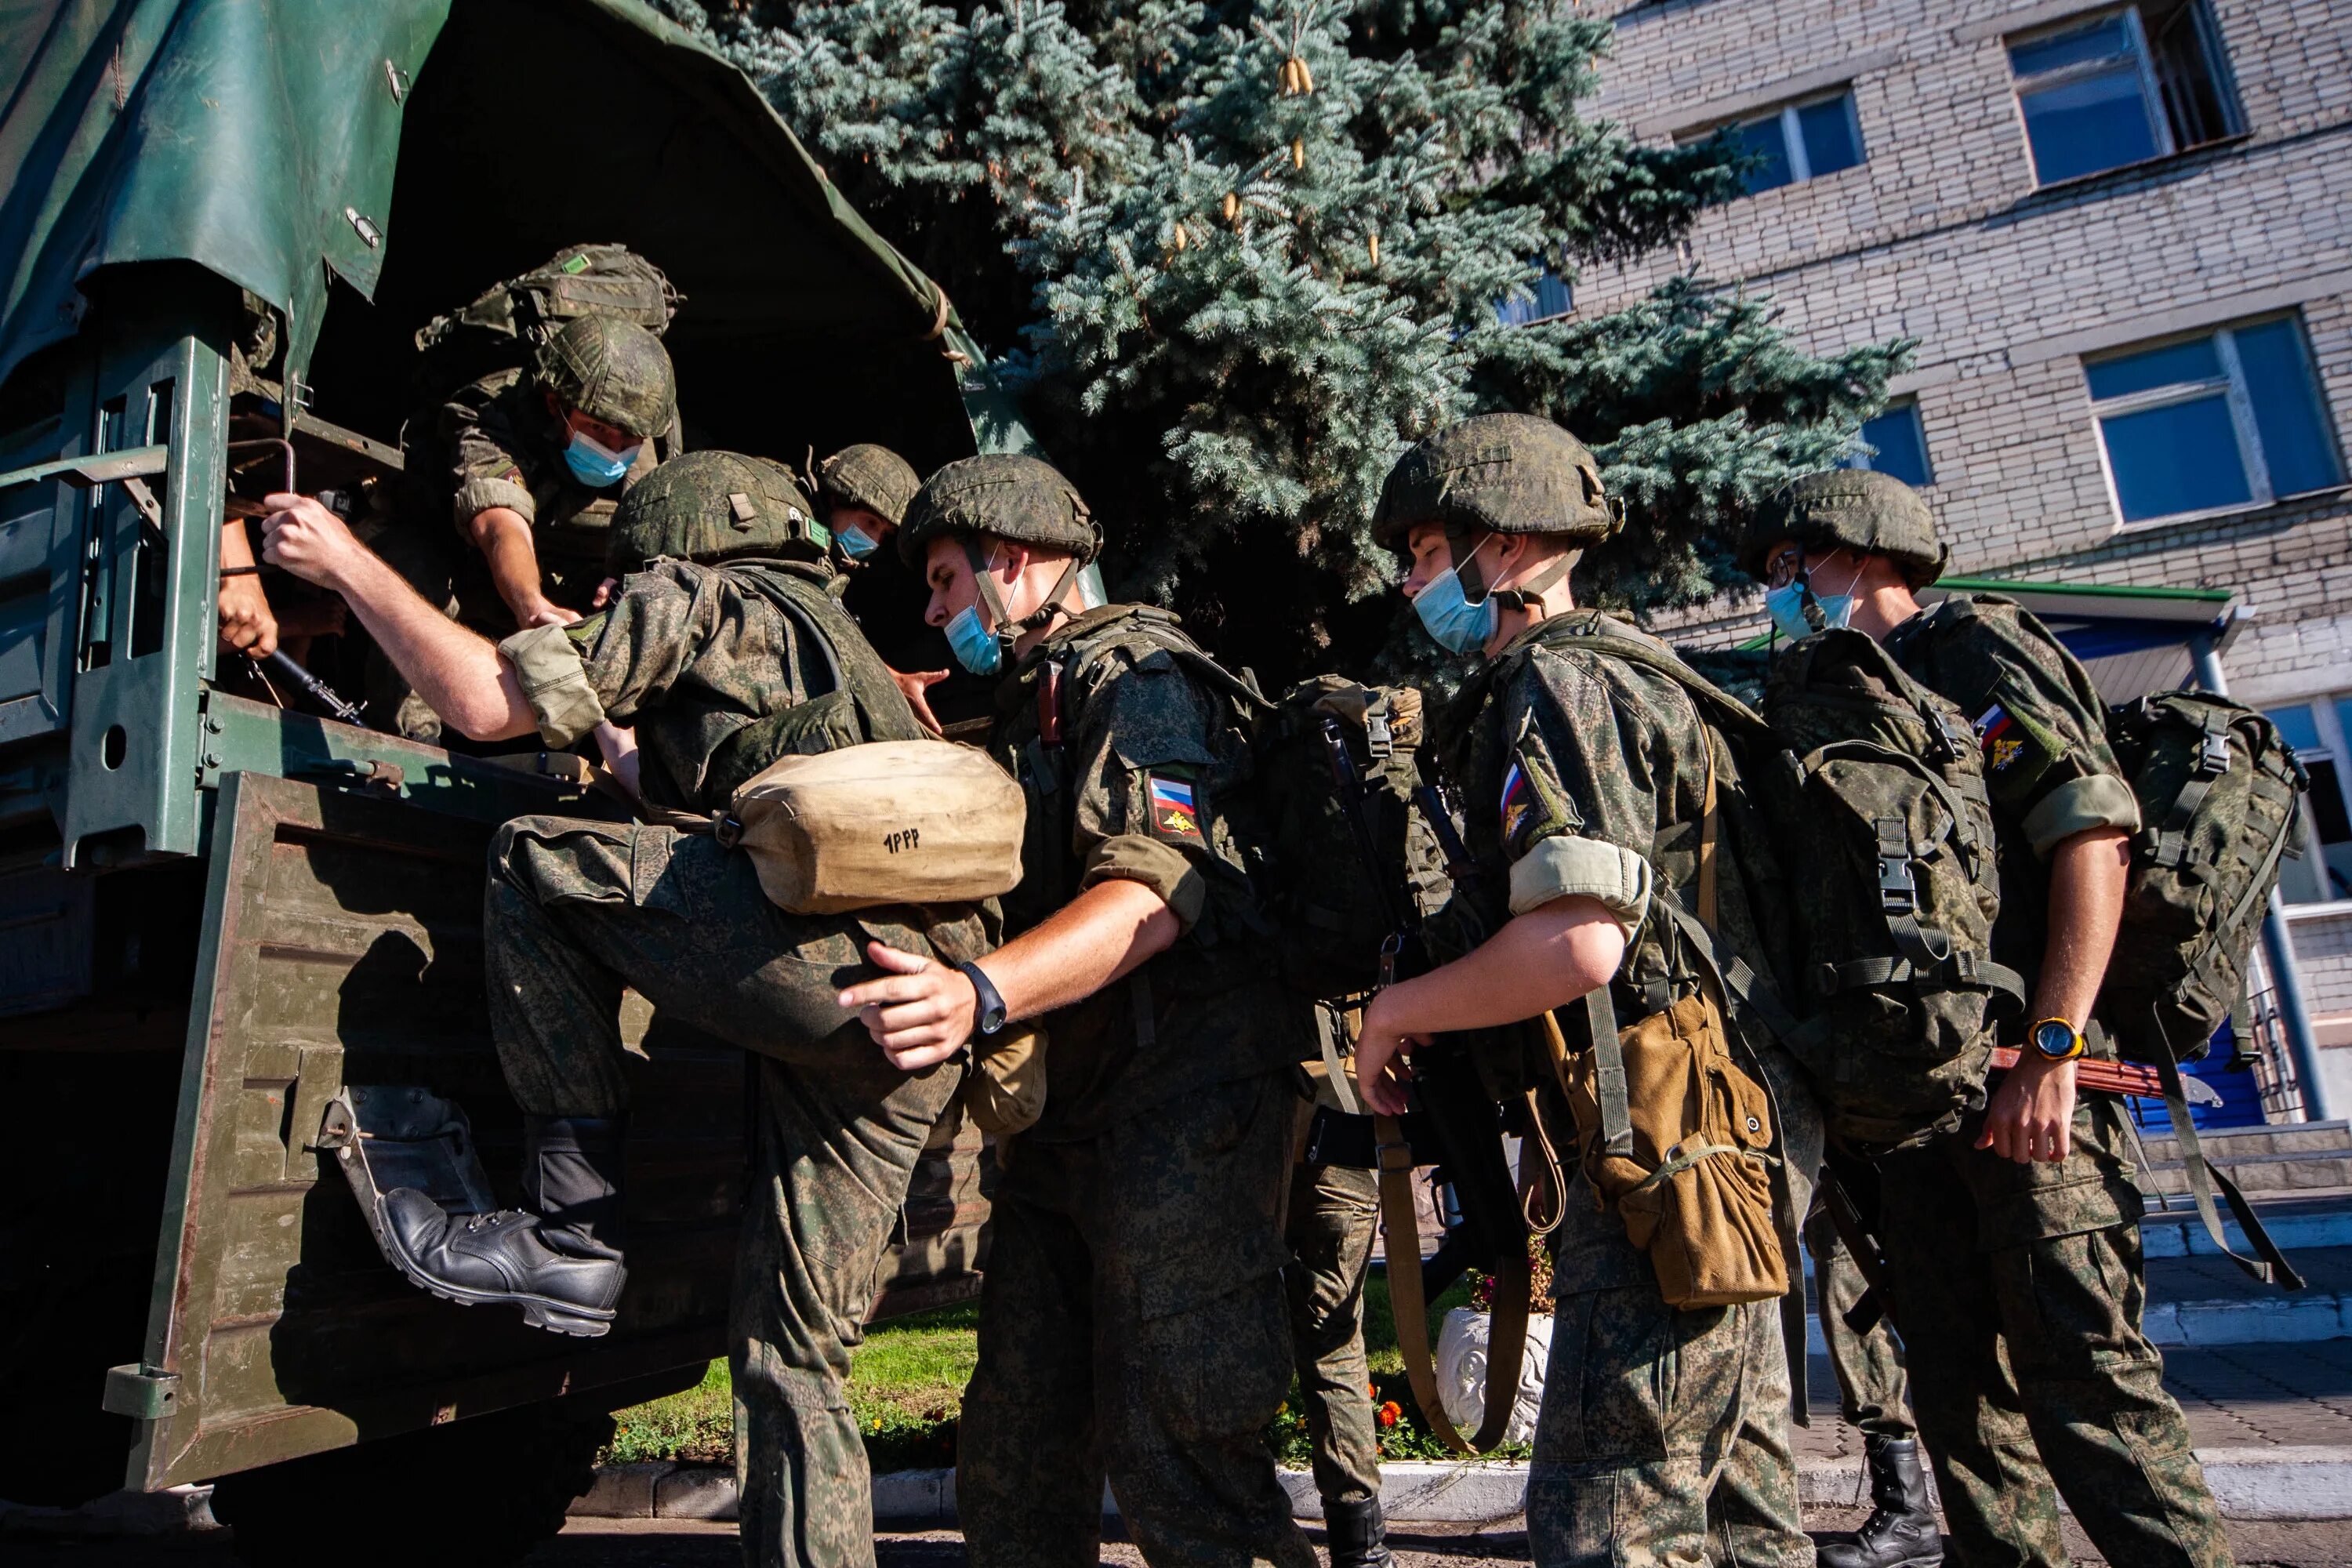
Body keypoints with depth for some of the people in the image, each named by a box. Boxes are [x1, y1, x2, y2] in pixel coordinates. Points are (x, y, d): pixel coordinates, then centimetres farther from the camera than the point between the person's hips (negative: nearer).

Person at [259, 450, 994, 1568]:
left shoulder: (701, 596, 11)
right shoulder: (820, 634, 37)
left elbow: (487, 701, 3)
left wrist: (344, 561, 14)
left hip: (838, 953, -9)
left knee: (536, 865, 3)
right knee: (790, 1355, 14)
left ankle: (571, 1231, 2)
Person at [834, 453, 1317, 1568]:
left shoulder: (1133, 674, -7)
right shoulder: (1025, 708, 23)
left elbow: (1155, 891, -22)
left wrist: (984, 993, -35)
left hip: (1181, 1098, -9)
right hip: (1064, 1107, 9)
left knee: (1173, 1454, -7)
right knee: (1018, 1439, 13)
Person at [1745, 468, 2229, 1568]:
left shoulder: (1977, 647, -1)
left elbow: (2096, 835, -14)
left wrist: (2052, 1050, -22)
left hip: (2023, 1083, -8)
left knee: (2083, 1381, -7)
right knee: (1959, 1389, 12)